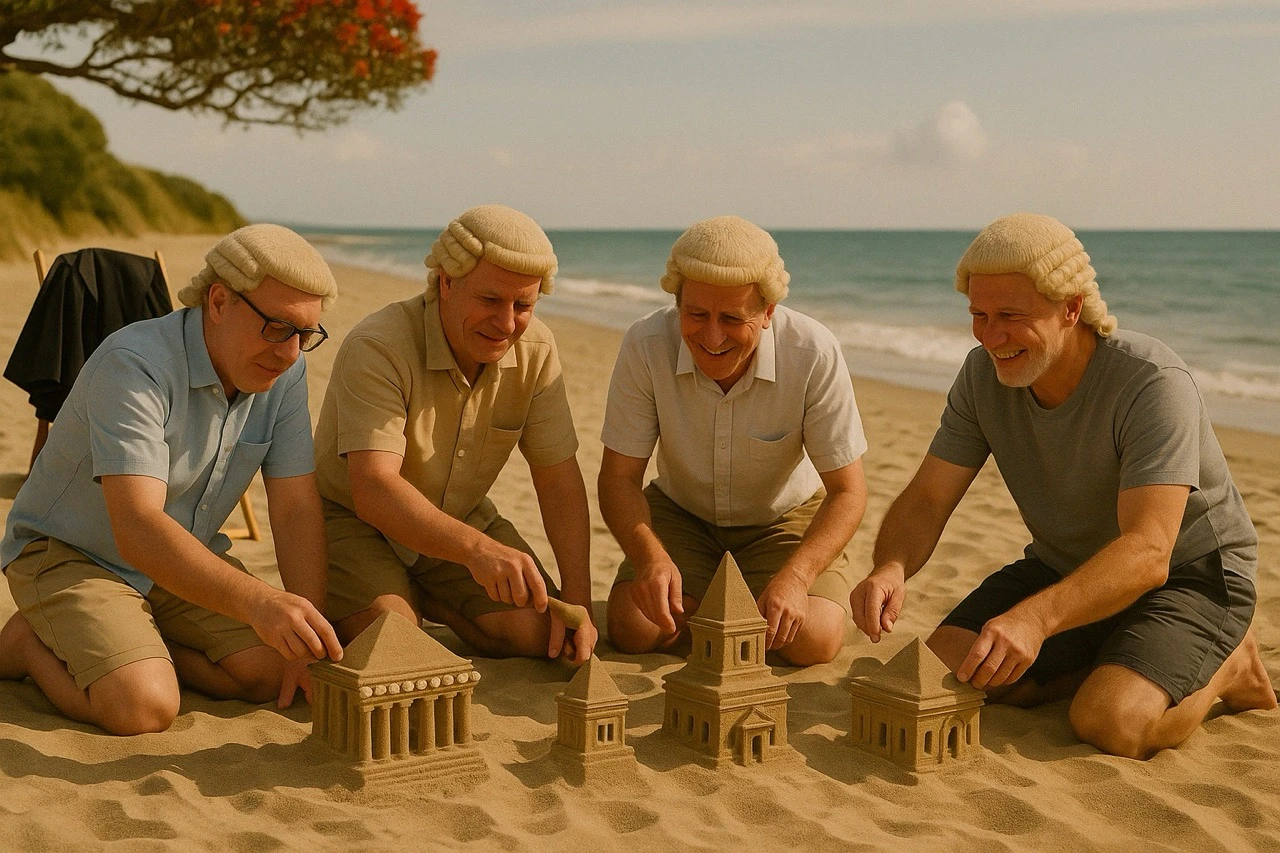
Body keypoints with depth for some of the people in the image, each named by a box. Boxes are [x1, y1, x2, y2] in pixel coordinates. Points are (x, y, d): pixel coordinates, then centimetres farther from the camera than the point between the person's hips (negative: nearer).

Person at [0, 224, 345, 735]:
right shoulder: (134, 367, -30)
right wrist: (255, 601, -55)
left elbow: (296, 509, -9)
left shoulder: (285, 373, -10)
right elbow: (137, 530, -41)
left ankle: (131, 641, 8)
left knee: (275, 675, -14)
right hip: (70, 554, -6)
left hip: (185, 559, 6)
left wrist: (310, 637, -20)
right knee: (144, 707, -27)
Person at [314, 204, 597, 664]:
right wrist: (476, 548, -56)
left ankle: (425, 600, 11)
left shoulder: (535, 349, -13)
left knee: (538, 633, -15)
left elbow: (558, 479, -8)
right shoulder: (376, 348, -29)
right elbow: (374, 491, -40)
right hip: (352, 518, -4)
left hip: (458, 518, 5)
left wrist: (579, 601, -19)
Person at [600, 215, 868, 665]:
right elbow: (619, 478, -17)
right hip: (680, 512, 1)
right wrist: (651, 558, -38)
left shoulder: (815, 354, -27)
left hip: (786, 518, -1)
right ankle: (698, 609, 12)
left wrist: (795, 577, -38)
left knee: (813, 640, -24)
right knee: (634, 628, -22)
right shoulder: (646, 346, -24)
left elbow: (847, 491, -21)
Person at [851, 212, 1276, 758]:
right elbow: (925, 501, -9)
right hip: (1066, 569, 6)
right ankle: (1104, 664, 7)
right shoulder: (983, 374, -10)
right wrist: (891, 569, -34)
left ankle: (1226, 667, 2)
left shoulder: (1153, 384, -29)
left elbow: (1147, 553, -37)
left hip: (1189, 575, -6)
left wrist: (1035, 616, -55)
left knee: (1109, 722, -30)